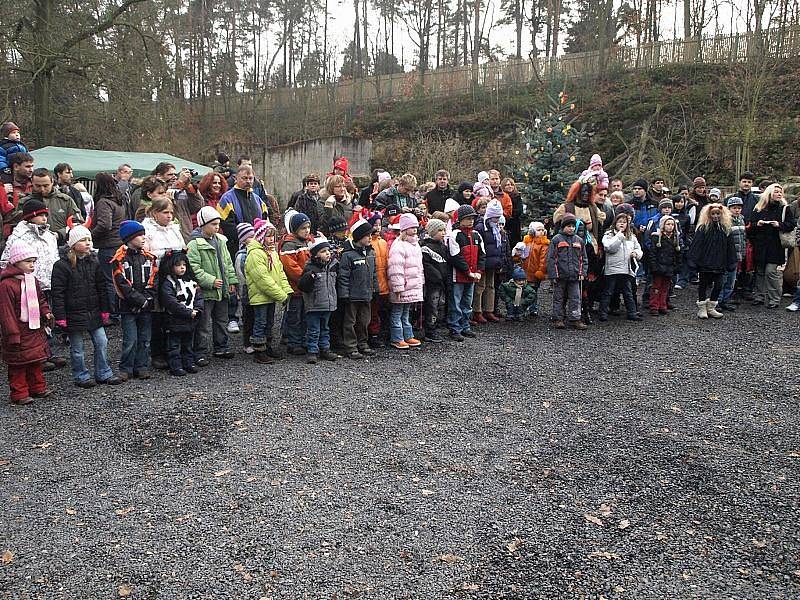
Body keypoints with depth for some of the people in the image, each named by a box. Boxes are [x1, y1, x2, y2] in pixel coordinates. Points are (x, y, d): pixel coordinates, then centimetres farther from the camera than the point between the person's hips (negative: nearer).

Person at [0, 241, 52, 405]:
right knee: (18, 364, 2)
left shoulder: (33, 280, 8)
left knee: (36, 361, 16)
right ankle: (19, 394, 11)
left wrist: (45, 312, 2)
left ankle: (37, 388, 28)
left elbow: (40, 299, 22)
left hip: (35, 329, 8)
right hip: (19, 331, -8)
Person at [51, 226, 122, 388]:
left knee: (102, 342, 7)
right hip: (74, 314, -5)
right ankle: (81, 376, 20)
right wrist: (60, 316, -13)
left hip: (94, 312, 5)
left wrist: (105, 309, 7)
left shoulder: (94, 263, 6)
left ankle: (103, 374, 19)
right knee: (77, 348, 7)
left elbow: (101, 288, 10)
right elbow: (58, 293, -10)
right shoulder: (62, 265, -10)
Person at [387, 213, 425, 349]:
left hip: (413, 286, 9)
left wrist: (421, 281, 21)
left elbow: (419, 265, 24)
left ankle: (408, 336, 25)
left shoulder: (415, 244, 14)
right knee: (397, 312, 2)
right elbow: (396, 269, -20)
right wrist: (398, 288, -22)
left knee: (406, 312, 18)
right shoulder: (398, 246, -16)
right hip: (402, 287, -9)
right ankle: (397, 339, 8)